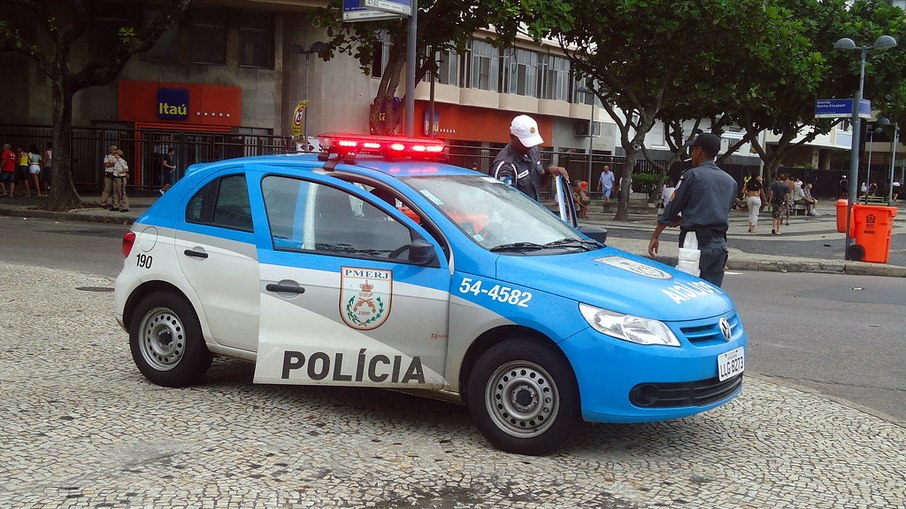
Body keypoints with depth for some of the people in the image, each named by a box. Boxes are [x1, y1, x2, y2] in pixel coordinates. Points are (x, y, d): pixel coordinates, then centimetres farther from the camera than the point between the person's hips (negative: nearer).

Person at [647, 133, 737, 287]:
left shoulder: (692, 175, -4)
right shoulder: (731, 181, 13)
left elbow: (671, 209, -2)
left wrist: (655, 236, 7)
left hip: (696, 241, -6)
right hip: (719, 244, 6)